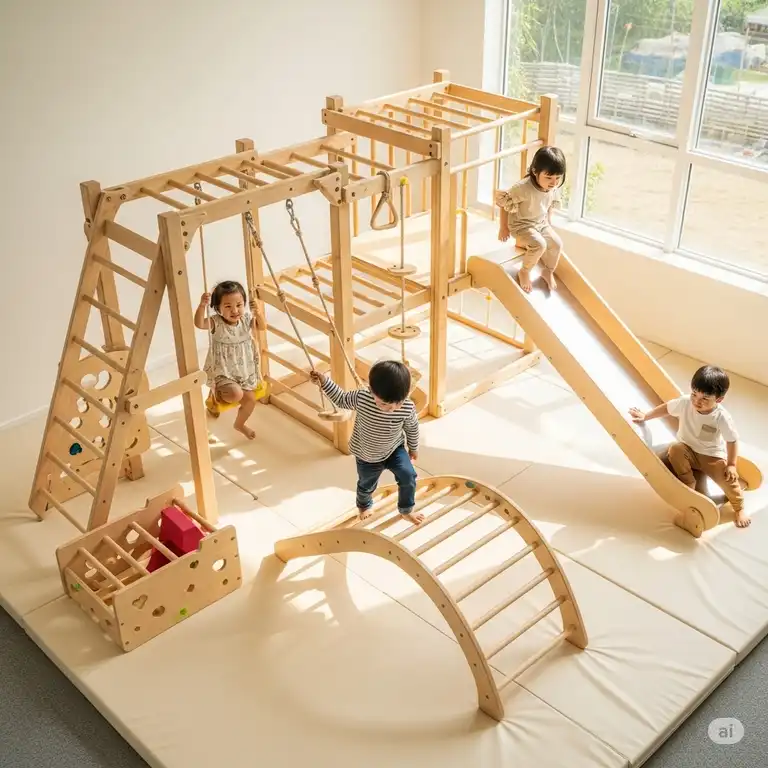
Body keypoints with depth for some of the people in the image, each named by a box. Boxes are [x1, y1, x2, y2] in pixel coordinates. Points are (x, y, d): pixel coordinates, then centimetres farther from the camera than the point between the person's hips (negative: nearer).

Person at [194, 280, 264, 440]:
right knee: (236, 394, -28)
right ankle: (215, 396, 6)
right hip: (223, 372, -5)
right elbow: (199, 323, -39)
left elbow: (262, 327, -2)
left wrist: (257, 313, -23)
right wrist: (202, 305, -58)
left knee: (250, 400, 10)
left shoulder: (246, 318, -9)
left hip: (245, 370, 5)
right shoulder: (216, 322, -22)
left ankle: (240, 424, 41)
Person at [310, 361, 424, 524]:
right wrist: (324, 381, -22)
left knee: (408, 476, -14)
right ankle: (363, 506, 59)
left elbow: (412, 427, -7)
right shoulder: (361, 397, -34)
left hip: (395, 449, 0)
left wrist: (413, 447, 9)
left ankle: (406, 510, 17)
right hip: (367, 456, 0)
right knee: (367, 485, 22)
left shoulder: (408, 407, -29)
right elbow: (341, 399, -12)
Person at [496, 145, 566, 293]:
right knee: (539, 245, -27)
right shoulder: (523, 188, -31)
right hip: (521, 225, -6)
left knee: (557, 244, -7)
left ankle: (548, 271, 20)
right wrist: (503, 228, -13)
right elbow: (503, 202, -20)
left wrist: (549, 223, 14)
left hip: (541, 223, 7)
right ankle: (524, 272, -2)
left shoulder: (554, 189, -11)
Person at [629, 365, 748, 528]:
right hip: (688, 450, 2)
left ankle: (739, 509, 9)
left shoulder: (722, 417, -25)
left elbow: (732, 441, -13)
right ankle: (688, 486, -11)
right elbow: (666, 408, -1)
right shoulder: (685, 403, -21)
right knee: (675, 449, -31)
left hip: (713, 456, -2)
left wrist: (731, 465, -16)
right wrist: (645, 417, 2)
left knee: (728, 478, -22)